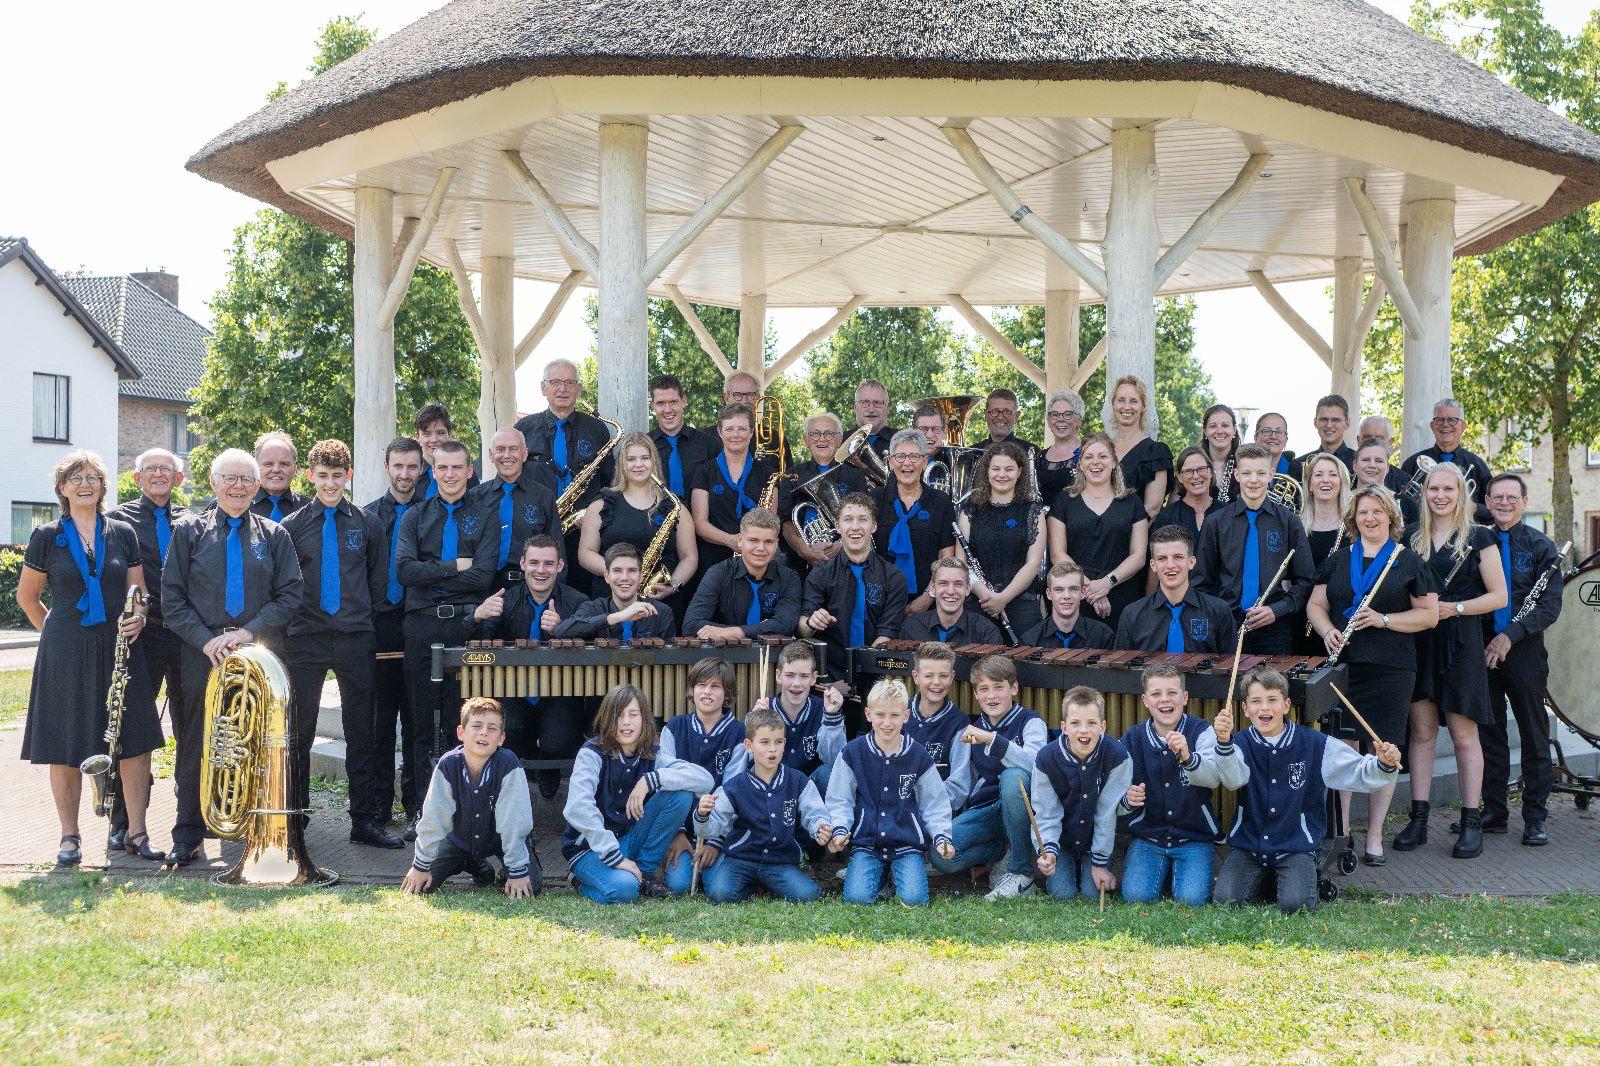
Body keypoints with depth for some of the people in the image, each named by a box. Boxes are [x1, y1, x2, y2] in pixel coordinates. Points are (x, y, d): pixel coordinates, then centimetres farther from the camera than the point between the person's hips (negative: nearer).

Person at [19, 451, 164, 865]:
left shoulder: (123, 533, 7)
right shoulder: (47, 537, 2)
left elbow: (139, 592, 11)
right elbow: (26, 596, 11)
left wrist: (138, 617, -8)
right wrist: (55, 631, 6)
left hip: (118, 648, 2)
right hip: (65, 655, -1)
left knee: (135, 741, -2)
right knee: (65, 746, 2)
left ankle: (136, 832, 6)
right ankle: (70, 835, 15)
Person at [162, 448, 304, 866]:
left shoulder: (274, 535, 10)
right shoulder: (189, 530, 7)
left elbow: (291, 595, 3)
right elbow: (171, 598, 2)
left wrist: (249, 631, -10)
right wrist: (206, 640, -11)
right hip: (202, 655, 0)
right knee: (195, 746, 4)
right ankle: (187, 837, 12)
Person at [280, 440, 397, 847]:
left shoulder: (368, 524, 6)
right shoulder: (292, 526, 3)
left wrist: (359, 613, 7)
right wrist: (295, 614, 2)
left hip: (355, 639, 1)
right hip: (305, 638, -1)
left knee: (361, 733, 4)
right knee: (299, 732, 5)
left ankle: (365, 820, 10)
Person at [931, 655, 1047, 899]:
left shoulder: (1031, 723, -5)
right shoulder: (972, 730, 11)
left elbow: (1035, 763, -28)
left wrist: (991, 739, -36)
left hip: (1021, 812, -3)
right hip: (983, 812, 3)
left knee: (1013, 777, -38)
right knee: (941, 858, -25)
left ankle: (1022, 872, -24)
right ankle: (1003, 850, 3)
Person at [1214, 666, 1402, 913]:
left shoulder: (1315, 744, -4)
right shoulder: (1240, 744, -6)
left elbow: (1358, 774, 0)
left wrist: (1383, 764, -22)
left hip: (1297, 845, -1)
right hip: (1248, 844, 1)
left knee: (1294, 904, -23)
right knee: (1226, 899, -17)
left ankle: (1304, 877, 12)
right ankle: (1261, 878, 15)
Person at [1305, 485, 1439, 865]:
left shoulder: (1409, 561, 6)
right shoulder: (1337, 559, 14)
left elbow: (1429, 615, 2)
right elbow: (1315, 605, 14)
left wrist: (1382, 619, -11)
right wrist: (1327, 631, -7)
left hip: (1391, 669, -2)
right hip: (1342, 664, 2)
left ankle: (1374, 836, 10)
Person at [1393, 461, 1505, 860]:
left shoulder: (1478, 538, -1)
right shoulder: (1411, 538, 10)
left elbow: (1498, 597, -4)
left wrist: (1453, 608, -14)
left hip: (1460, 643, -3)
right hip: (1419, 642, 3)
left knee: (1463, 734, -1)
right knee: (1421, 729, 4)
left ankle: (1471, 823, 6)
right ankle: (1418, 819, 9)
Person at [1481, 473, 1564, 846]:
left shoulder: (1541, 546, -1)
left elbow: (1550, 605, -8)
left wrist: (1510, 636, -18)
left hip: (1525, 651, -2)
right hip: (1482, 650, 2)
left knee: (1534, 736, 4)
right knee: (1489, 733, 8)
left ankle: (1535, 817, 12)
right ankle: (1494, 811, 18)